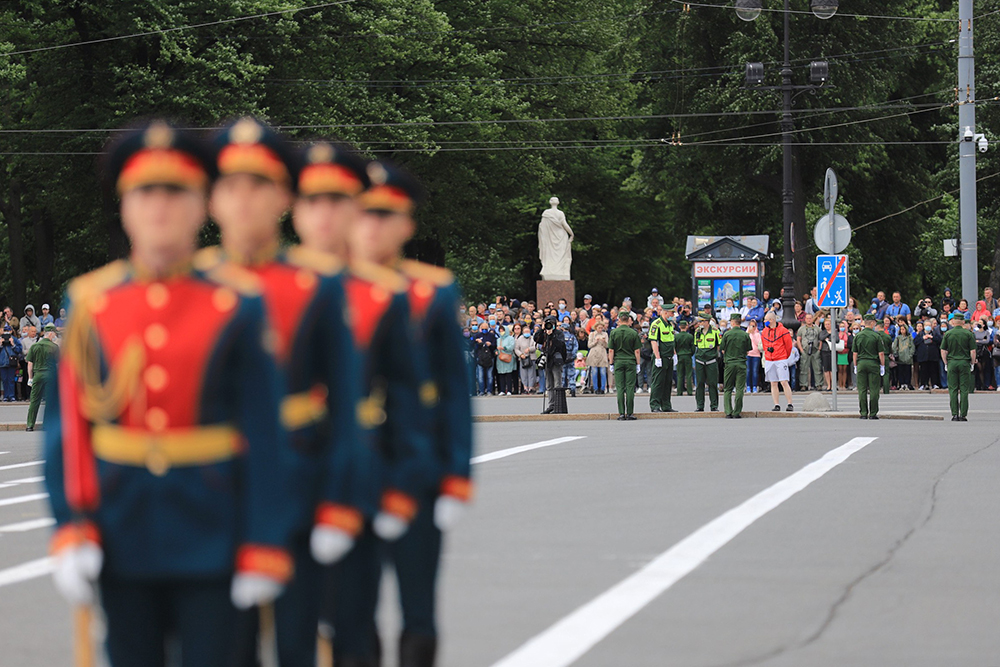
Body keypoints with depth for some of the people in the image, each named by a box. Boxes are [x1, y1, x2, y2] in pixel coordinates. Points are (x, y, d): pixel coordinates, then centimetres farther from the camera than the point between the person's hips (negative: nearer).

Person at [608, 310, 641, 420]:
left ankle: (621, 413, -1)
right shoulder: (633, 333, -2)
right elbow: (637, 351, 0)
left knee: (620, 388, 2)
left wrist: (611, 364, 7)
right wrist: (638, 364, 7)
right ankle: (630, 413, -2)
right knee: (630, 388, 0)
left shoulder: (614, 333, -1)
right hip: (630, 362, 0)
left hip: (618, 362, 0)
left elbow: (611, 350, 0)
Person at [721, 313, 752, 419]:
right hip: (741, 364, 0)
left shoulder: (727, 334, -4)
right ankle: (737, 413, -1)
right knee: (739, 389, 2)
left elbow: (722, 350, 1)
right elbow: (748, 350, 5)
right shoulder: (745, 335, -1)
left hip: (729, 363, 0)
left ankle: (728, 412, 0)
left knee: (728, 390, 7)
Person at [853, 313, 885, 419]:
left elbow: (855, 353, 7)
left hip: (861, 363, 3)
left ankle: (863, 413, 2)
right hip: (873, 364, -3)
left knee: (862, 390, 4)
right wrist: (882, 366, 3)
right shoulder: (876, 336, -5)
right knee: (873, 390, 1)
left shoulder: (858, 336, 5)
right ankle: (873, 413, 1)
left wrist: (855, 366, 14)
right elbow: (881, 353, -5)